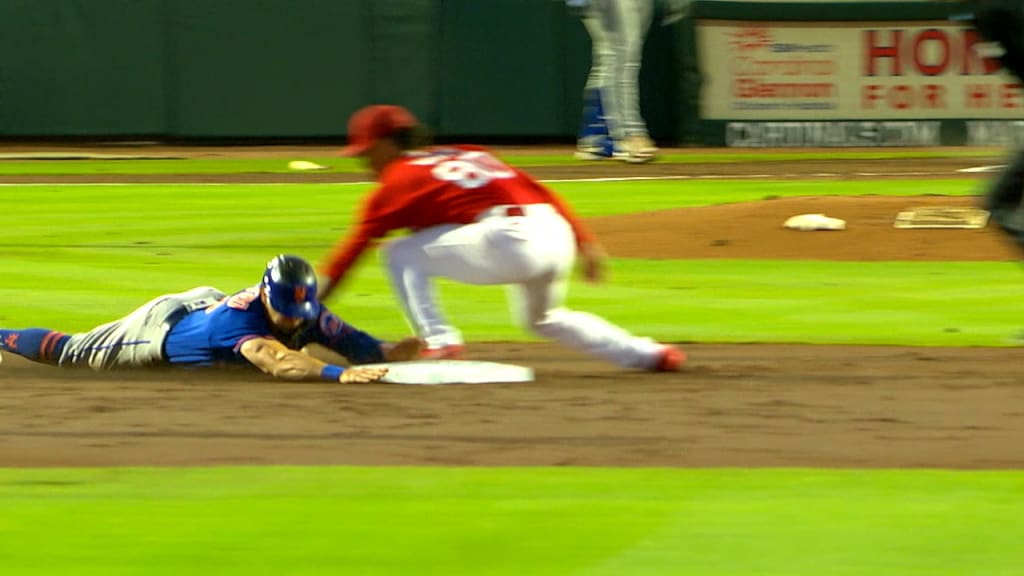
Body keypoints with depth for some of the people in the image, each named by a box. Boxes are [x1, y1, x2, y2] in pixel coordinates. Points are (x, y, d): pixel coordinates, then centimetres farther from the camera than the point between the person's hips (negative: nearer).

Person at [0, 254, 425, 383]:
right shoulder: (243, 316, -48)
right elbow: (276, 361, -66)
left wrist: (400, 351, -55)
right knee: (71, 352, 15)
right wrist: (339, 374, -78)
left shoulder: (308, 315, -30)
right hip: (162, 325, -6)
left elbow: (361, 346, -34)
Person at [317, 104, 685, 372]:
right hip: (559, 236, 8)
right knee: (543, 318, 35)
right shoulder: (468, 156, 30)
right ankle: (647, 354, 32)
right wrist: (585, 242, 18)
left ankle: (439, 342, -7)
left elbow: (356, 245, 4)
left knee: (402, 254, 4)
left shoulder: (398, 180, 10)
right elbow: (539, 193, 22)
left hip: (513, 239, -8)